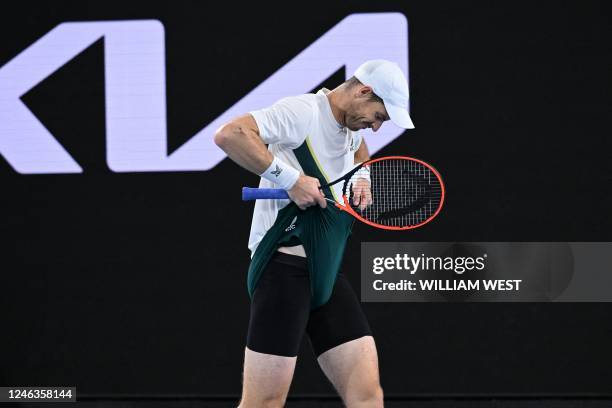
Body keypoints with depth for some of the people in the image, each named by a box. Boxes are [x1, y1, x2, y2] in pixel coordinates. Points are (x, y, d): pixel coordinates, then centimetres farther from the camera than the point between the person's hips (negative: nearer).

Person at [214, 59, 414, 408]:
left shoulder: (351, 126, 15)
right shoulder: (302, 112, -12)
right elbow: (229, 134, -25)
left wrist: (362, 176, 19)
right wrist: (290, 179, -24)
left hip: (327, 272, 9)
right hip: (285, 270, -9)